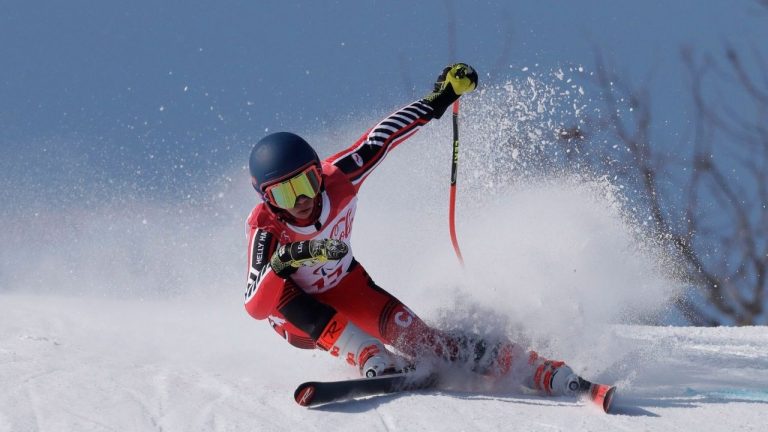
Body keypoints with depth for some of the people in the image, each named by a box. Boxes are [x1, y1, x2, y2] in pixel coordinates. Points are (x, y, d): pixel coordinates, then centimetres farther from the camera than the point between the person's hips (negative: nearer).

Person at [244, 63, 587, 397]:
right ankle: (375, 364, -46)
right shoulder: (265, 227, -32)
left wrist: (440, 99, -15)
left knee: (412, 334, -19)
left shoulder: (337, 180, -26)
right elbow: (255, 306, -40)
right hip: (294, 313, -1)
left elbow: (381, 139, -14)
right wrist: (283, 261, -58)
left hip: (346, 285, 1)